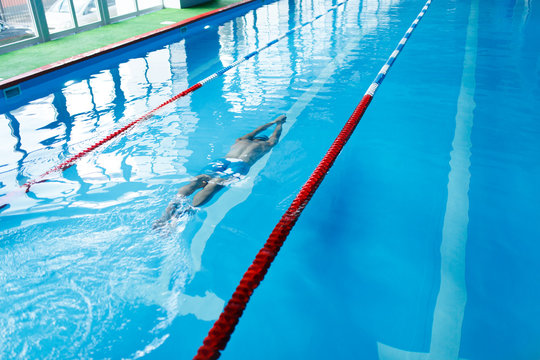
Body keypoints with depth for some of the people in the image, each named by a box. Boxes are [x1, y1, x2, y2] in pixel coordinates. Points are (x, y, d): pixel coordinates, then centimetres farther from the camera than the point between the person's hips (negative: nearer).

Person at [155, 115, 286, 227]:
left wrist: (273, 122, 78)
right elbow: (275, 138, 56)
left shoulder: (240, 141, 41)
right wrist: (279, 123, 75)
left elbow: (254, 132, 61)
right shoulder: (265, 145, 32)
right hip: (241, 163, -3)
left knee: (197, 180, -21)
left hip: (222, 160, 3)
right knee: (214, 184, -28)